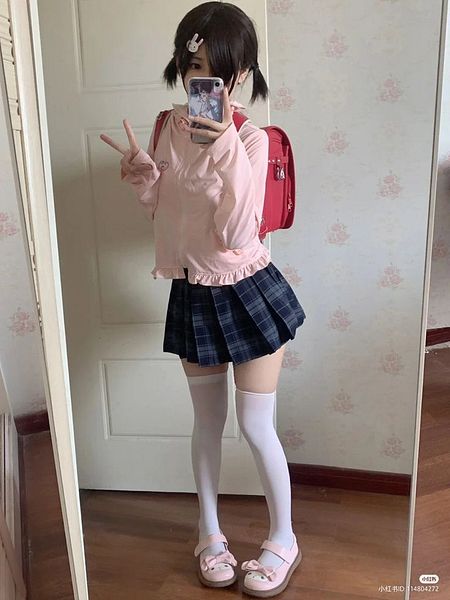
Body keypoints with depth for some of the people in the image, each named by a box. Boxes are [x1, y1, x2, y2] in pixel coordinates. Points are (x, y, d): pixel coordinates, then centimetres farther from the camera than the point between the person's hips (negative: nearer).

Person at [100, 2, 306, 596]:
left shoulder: (251, 139, -14)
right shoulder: (169, 127, 2)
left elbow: (235, 234, -23)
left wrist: (228, 148, -29)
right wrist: (142, 174, -8)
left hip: (247, 294, -4)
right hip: (191, 295, 5)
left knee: (256, 426, 6)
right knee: (208, 422, 18)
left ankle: (284, 536, 33)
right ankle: (210, 531, 40)